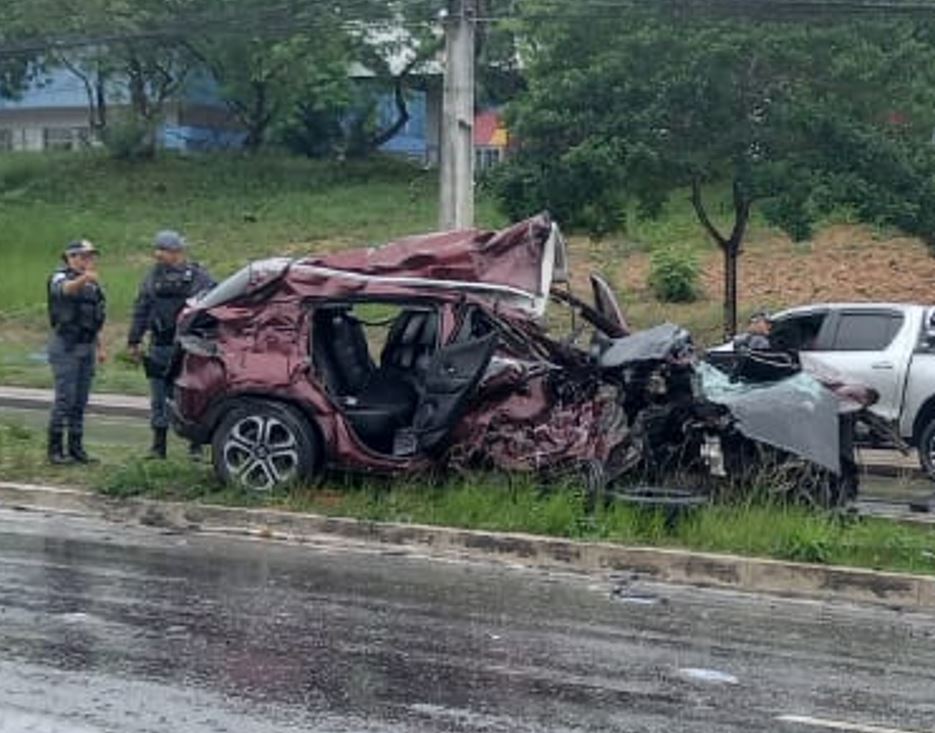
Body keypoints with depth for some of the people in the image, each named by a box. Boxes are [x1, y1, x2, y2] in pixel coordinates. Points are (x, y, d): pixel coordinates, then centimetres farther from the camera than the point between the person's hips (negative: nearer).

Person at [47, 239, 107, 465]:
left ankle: (76, 447, 13)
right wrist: (83, 278, -55)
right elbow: (66, 289, -34)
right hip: (65, 346, -7)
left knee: (80, 401, 7)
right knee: (64, 399, -8)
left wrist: (100, 347, 17)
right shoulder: (60, 278, -8)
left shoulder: (93, 285, 16)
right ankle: (55, 449, -2)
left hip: (87, 347, 7)